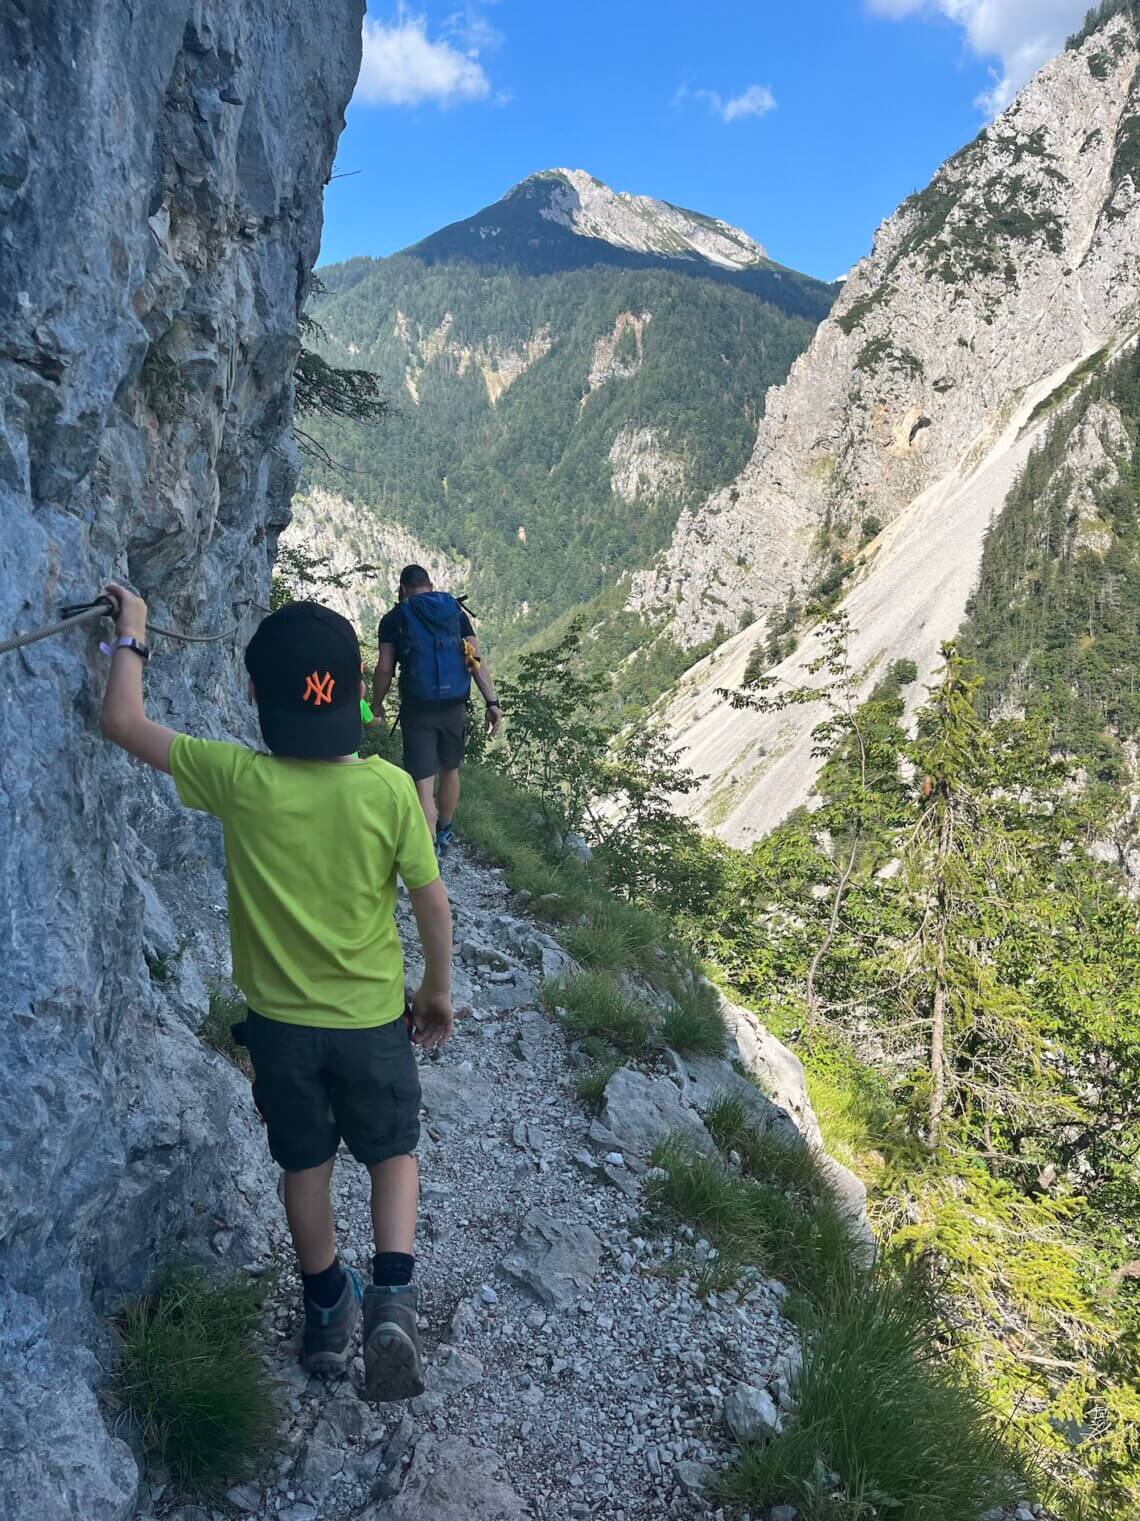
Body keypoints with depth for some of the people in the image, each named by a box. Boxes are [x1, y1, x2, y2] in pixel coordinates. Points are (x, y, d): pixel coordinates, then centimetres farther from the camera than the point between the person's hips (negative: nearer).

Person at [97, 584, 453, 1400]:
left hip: (279, 1022, 1)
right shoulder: (389, 788, -19)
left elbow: (124, 722, -7)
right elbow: (433, 903, -10)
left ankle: (329, 1312, 38)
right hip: (372, 1020, -1)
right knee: (394, 1153, 22)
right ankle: (392, 1296, 4)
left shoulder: (238, 781, -18)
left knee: (305, 1166, 22)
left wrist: (133, 633, 7)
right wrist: (439, 992, 5)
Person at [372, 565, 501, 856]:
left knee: (423, 783, -3)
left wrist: (376, 705, 11)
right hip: (454, 708, 3)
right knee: (450, 771, 22)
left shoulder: (395, 619, 1)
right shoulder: (456, 612, 8)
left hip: (417, 710, -3)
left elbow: (384, 669, -4)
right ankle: (444, 834, 40)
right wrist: (492, 702, -4)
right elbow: (476, 660, -1)